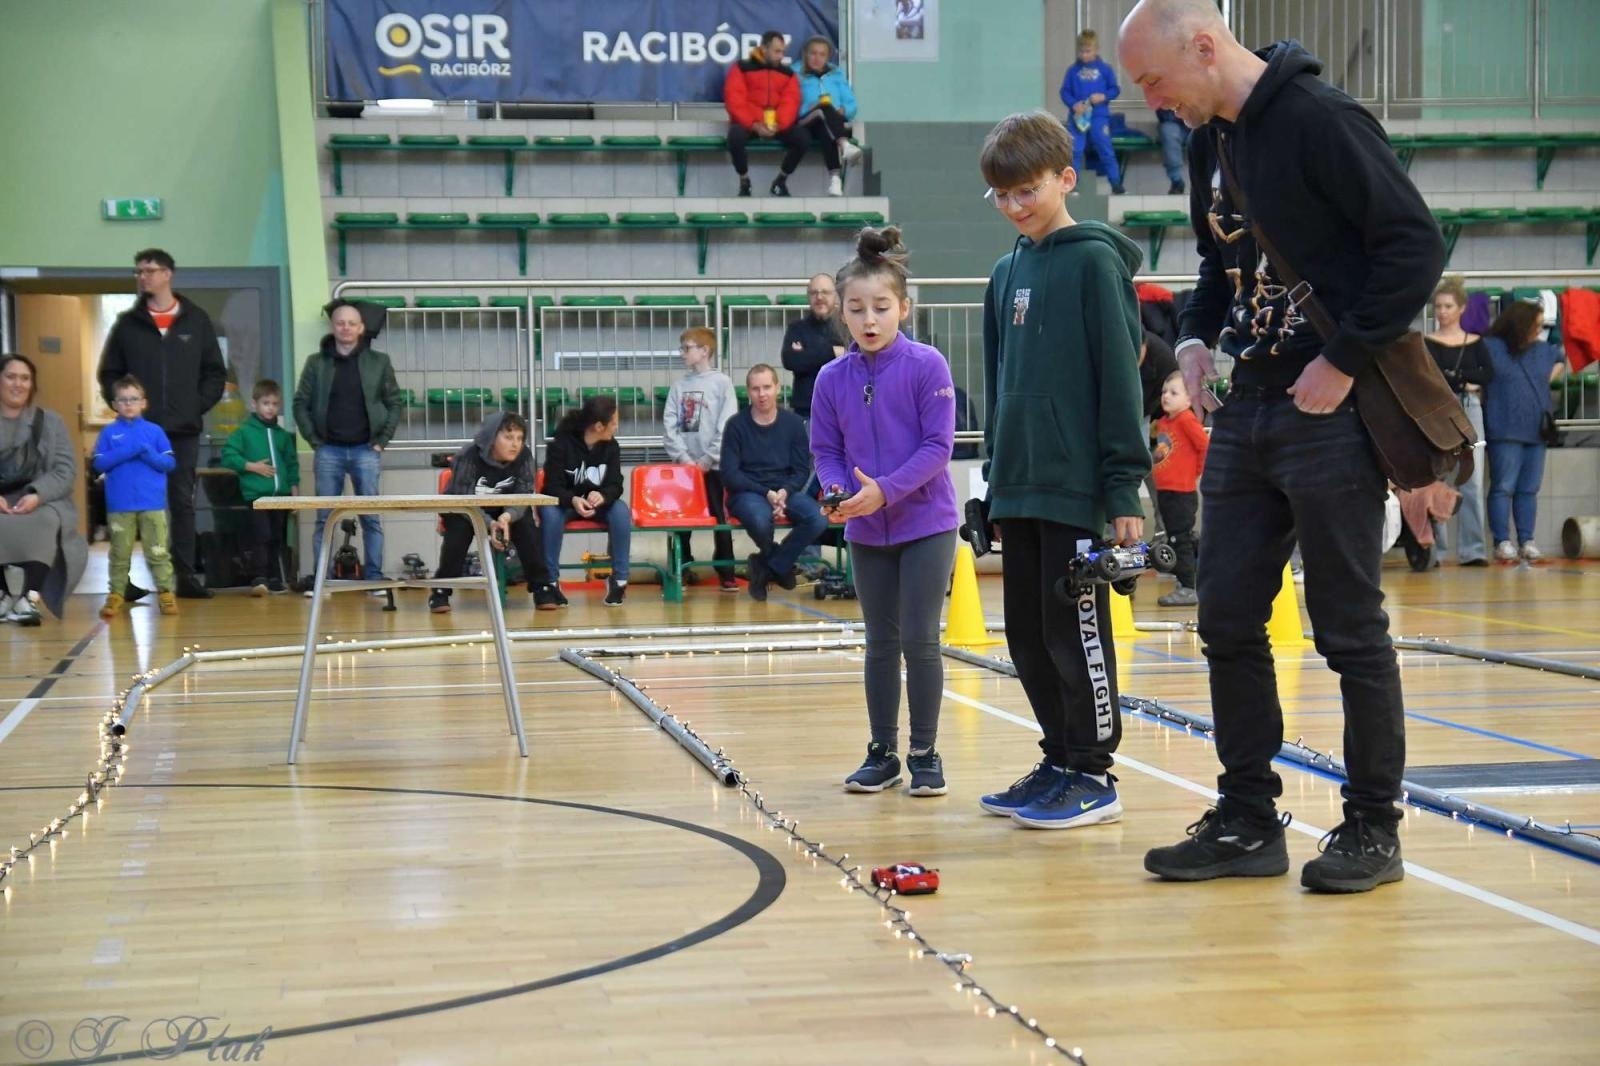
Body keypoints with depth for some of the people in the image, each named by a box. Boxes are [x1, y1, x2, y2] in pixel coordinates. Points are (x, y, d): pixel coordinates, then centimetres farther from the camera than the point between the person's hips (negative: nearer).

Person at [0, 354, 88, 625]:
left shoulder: (50, 422, 13)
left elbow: (66, 470, 2)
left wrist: (37, 495, -17)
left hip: (42, 502, 0)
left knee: (42, 525, -35)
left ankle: (29, 598, -36)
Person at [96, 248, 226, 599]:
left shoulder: (197, 321, 6)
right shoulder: (127, 324, 5)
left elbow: (216, 372, 8)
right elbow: (109, 373, 8)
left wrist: (199, 404, -3)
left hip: (184, 430, 1)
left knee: (183, 502, 5)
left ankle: (185, 576, 8)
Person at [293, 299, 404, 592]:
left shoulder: (378, 362, 4)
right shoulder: (316, 362, 5)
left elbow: (395, 403, 6)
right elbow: (301, 404, 6)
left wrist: (382, 441, -1)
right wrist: (314, 440, -1)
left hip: (365, 450, 0)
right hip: (328, 450, 0)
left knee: (371, 518, 0)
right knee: (325, 518, 2)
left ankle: (374, 578, 4)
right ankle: (320, 579, 6)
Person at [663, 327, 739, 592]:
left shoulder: (721, 383, -2)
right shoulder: (679, 385, 8)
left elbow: (727, 427, -8)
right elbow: (670, 425, 4)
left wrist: (708, 459, -11)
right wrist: (683, 457, -8)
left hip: (714, 464, -4)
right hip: (684, 464, 4)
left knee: (719, 517, -1)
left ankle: (726, 571, 5)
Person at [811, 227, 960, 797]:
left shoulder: (926, 366, -11)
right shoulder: (833, 378, 0)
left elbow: (937, 446, -14)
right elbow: (827, 450, 3)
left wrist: (885, 491, -24)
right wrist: (836, 490, -18)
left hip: (926, 523, -4)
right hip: (866, 531, 4)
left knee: (920, 640, -3)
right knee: (881, 644, 12)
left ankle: (924, 752, 11)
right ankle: (882, 753, 22)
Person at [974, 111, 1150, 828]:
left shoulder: (1094, 260, -8)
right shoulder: (1007, 272, 14)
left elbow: (1120, 377, -11)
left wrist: (1124, 489, -14)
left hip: (1077, 485, -7)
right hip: (1019, 486, 7)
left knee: (1076, 629, -1)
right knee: (1028, 633, 11)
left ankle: (1093, 776, 8)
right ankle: (1060, 761, 23)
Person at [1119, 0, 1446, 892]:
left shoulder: (1319, 119, -14)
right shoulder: (1209, 141, 11)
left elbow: (1417, 243, -18)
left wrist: (1345, 362, -18)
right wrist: (1196, 336, 7)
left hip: (1330, 413, -8)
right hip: (1246, 410, 8)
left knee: (1349, 627, 1)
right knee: (1228, 621, 8)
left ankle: (1373, 828, 13)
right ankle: (1248, 823, 18)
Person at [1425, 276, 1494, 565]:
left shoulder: (1475, 342, 11)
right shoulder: (1427, 343, 5)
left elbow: (1488, 375, -2)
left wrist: (1455, 374, -8)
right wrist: (1465, 381, -11)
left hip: (1470, 409, 2)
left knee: (1472, 482, -2)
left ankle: (1472, 549, 1)